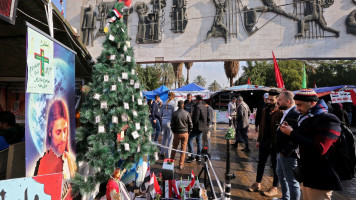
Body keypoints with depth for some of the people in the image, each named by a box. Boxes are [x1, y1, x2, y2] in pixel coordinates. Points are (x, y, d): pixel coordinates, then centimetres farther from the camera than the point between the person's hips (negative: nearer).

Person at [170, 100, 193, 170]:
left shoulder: (174, 114, -8)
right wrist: (188, 132, 10)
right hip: (185, 133, 0)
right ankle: (181, 164, 13)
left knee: (174, 148, 17)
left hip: (177, 133, 0)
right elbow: (190, 124, -3)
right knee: (183, 149, 8)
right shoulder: (187, 113, -7)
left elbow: (172, 124, -2)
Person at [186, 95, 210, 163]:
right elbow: (208, 118, 15)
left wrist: (192, 125, -11)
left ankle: (192, 156, -5)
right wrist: (206, 124, 18)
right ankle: (199, 157, 21)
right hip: (203, 127, 9)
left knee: (189, 140, -3)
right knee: (199, 141, 16)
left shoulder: (197, 107, -16)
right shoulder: (205, 107, 12)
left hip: (197, 127, -9)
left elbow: (195, 118, -21)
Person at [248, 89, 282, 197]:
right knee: (261, 163, 15)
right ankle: (257, 184, 29)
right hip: (264, 141, 7)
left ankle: (274, 188, 22)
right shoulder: (264, 111, 8)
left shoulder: (280, 112, -14)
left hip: (275, 143, -6)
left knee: (275, 165, 8)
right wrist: (259, 140, 13)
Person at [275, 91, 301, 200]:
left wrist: (285, 152, -20)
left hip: (289, 155, -11)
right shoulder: (286, 113, 9)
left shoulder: (295, 114, -23)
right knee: (281, 175, 25)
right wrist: (279, 150, 12)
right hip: (281, 153, 11)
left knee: (292, 181, 5)